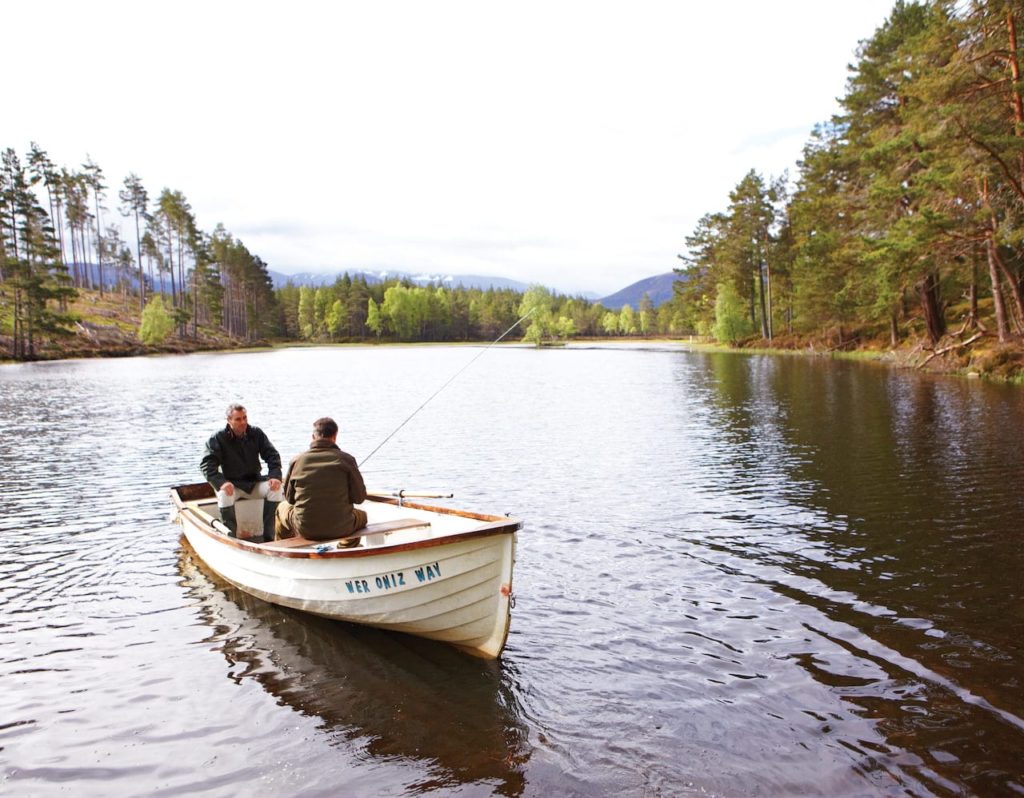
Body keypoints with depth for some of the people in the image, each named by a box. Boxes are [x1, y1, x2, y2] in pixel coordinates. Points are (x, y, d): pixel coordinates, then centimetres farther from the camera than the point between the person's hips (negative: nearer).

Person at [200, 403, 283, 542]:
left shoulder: (256, 434, 0)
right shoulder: (218, 438, -7)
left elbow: (272, 455, -1)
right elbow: (207, 464, -15)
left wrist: (275, 476, -20)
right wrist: (221, 482, -33)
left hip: (254, 482, 2)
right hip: (232, 484, -2)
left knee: (275, 488, -25)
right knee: (224, 494, -36)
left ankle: (269, 536, -19)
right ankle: (231, 539, -24)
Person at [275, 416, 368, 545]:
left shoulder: (297, 460, -3)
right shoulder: (346, 459, -7)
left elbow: (289, 498, 8)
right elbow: (360, 497, -3)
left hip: (305, 530, 1)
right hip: (341, 529, -1)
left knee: (282, 507, 33)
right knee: (361, 515, 33)